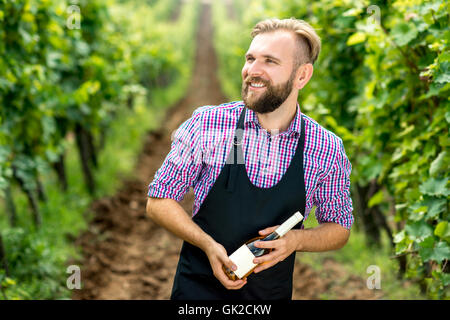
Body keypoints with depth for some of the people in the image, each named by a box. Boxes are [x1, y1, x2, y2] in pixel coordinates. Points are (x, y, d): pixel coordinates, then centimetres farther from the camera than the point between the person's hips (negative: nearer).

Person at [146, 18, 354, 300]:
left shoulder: (327, 149, -8)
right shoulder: (207, 123, -11)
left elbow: (340, 228, 5)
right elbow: (159, 201, -5)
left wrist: (296, 240, -15)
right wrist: (208, 245, -20)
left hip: (273, 292, 2)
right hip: (199, 288, -1)